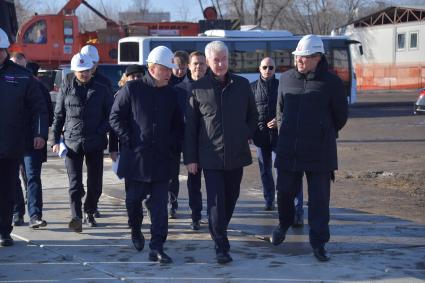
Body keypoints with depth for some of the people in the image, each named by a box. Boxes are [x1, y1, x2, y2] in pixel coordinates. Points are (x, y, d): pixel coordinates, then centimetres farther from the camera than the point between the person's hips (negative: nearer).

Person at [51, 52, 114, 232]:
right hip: (72, 143, -1)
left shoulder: (102, 90, 6)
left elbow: (110, 115, 8)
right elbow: (58, 117, 10)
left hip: (95, 144, 1)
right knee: (75, 184, -8)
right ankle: (76, 217, -14)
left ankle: (89, 213, 27)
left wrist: (101, 132, -8)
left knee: (95, 183, 8)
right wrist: (56, 140, 4)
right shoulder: (66, 90, 7)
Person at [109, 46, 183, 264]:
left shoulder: (171, 94, 9)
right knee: (134, 198, 10)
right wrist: (128, 140, -8)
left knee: (159, 204, -3)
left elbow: (178, 125, 18)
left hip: (162, 159, 2)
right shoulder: (132, 89, -2)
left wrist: (171, 144, 3)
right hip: (135, 158, -2)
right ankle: (135, 230, 38)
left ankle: (157, 248, -2)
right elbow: (115, 117, -1)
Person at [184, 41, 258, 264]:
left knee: (230, 199, 12)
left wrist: (246, 135, 2)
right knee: (216, 202, -8)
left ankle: (220, 231, 32)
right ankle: (221, 247, -5)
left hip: (237, 155, 3)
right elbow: (190, 125, 1)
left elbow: (253, 116, 18)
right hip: (211, 156, -3)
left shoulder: (242, 85, 5)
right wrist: (190, 157, -1)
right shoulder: (199, 88, -1)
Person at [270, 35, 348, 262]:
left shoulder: (331, 82, -5)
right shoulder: (286, 78, 5)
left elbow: (340, 116, 6)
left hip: (319, 153, -3)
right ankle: (284, 224, 39)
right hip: (288, 150, 3)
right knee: (284, 192, 12)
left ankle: (318, 242, 9)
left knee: (319, 199, 1)